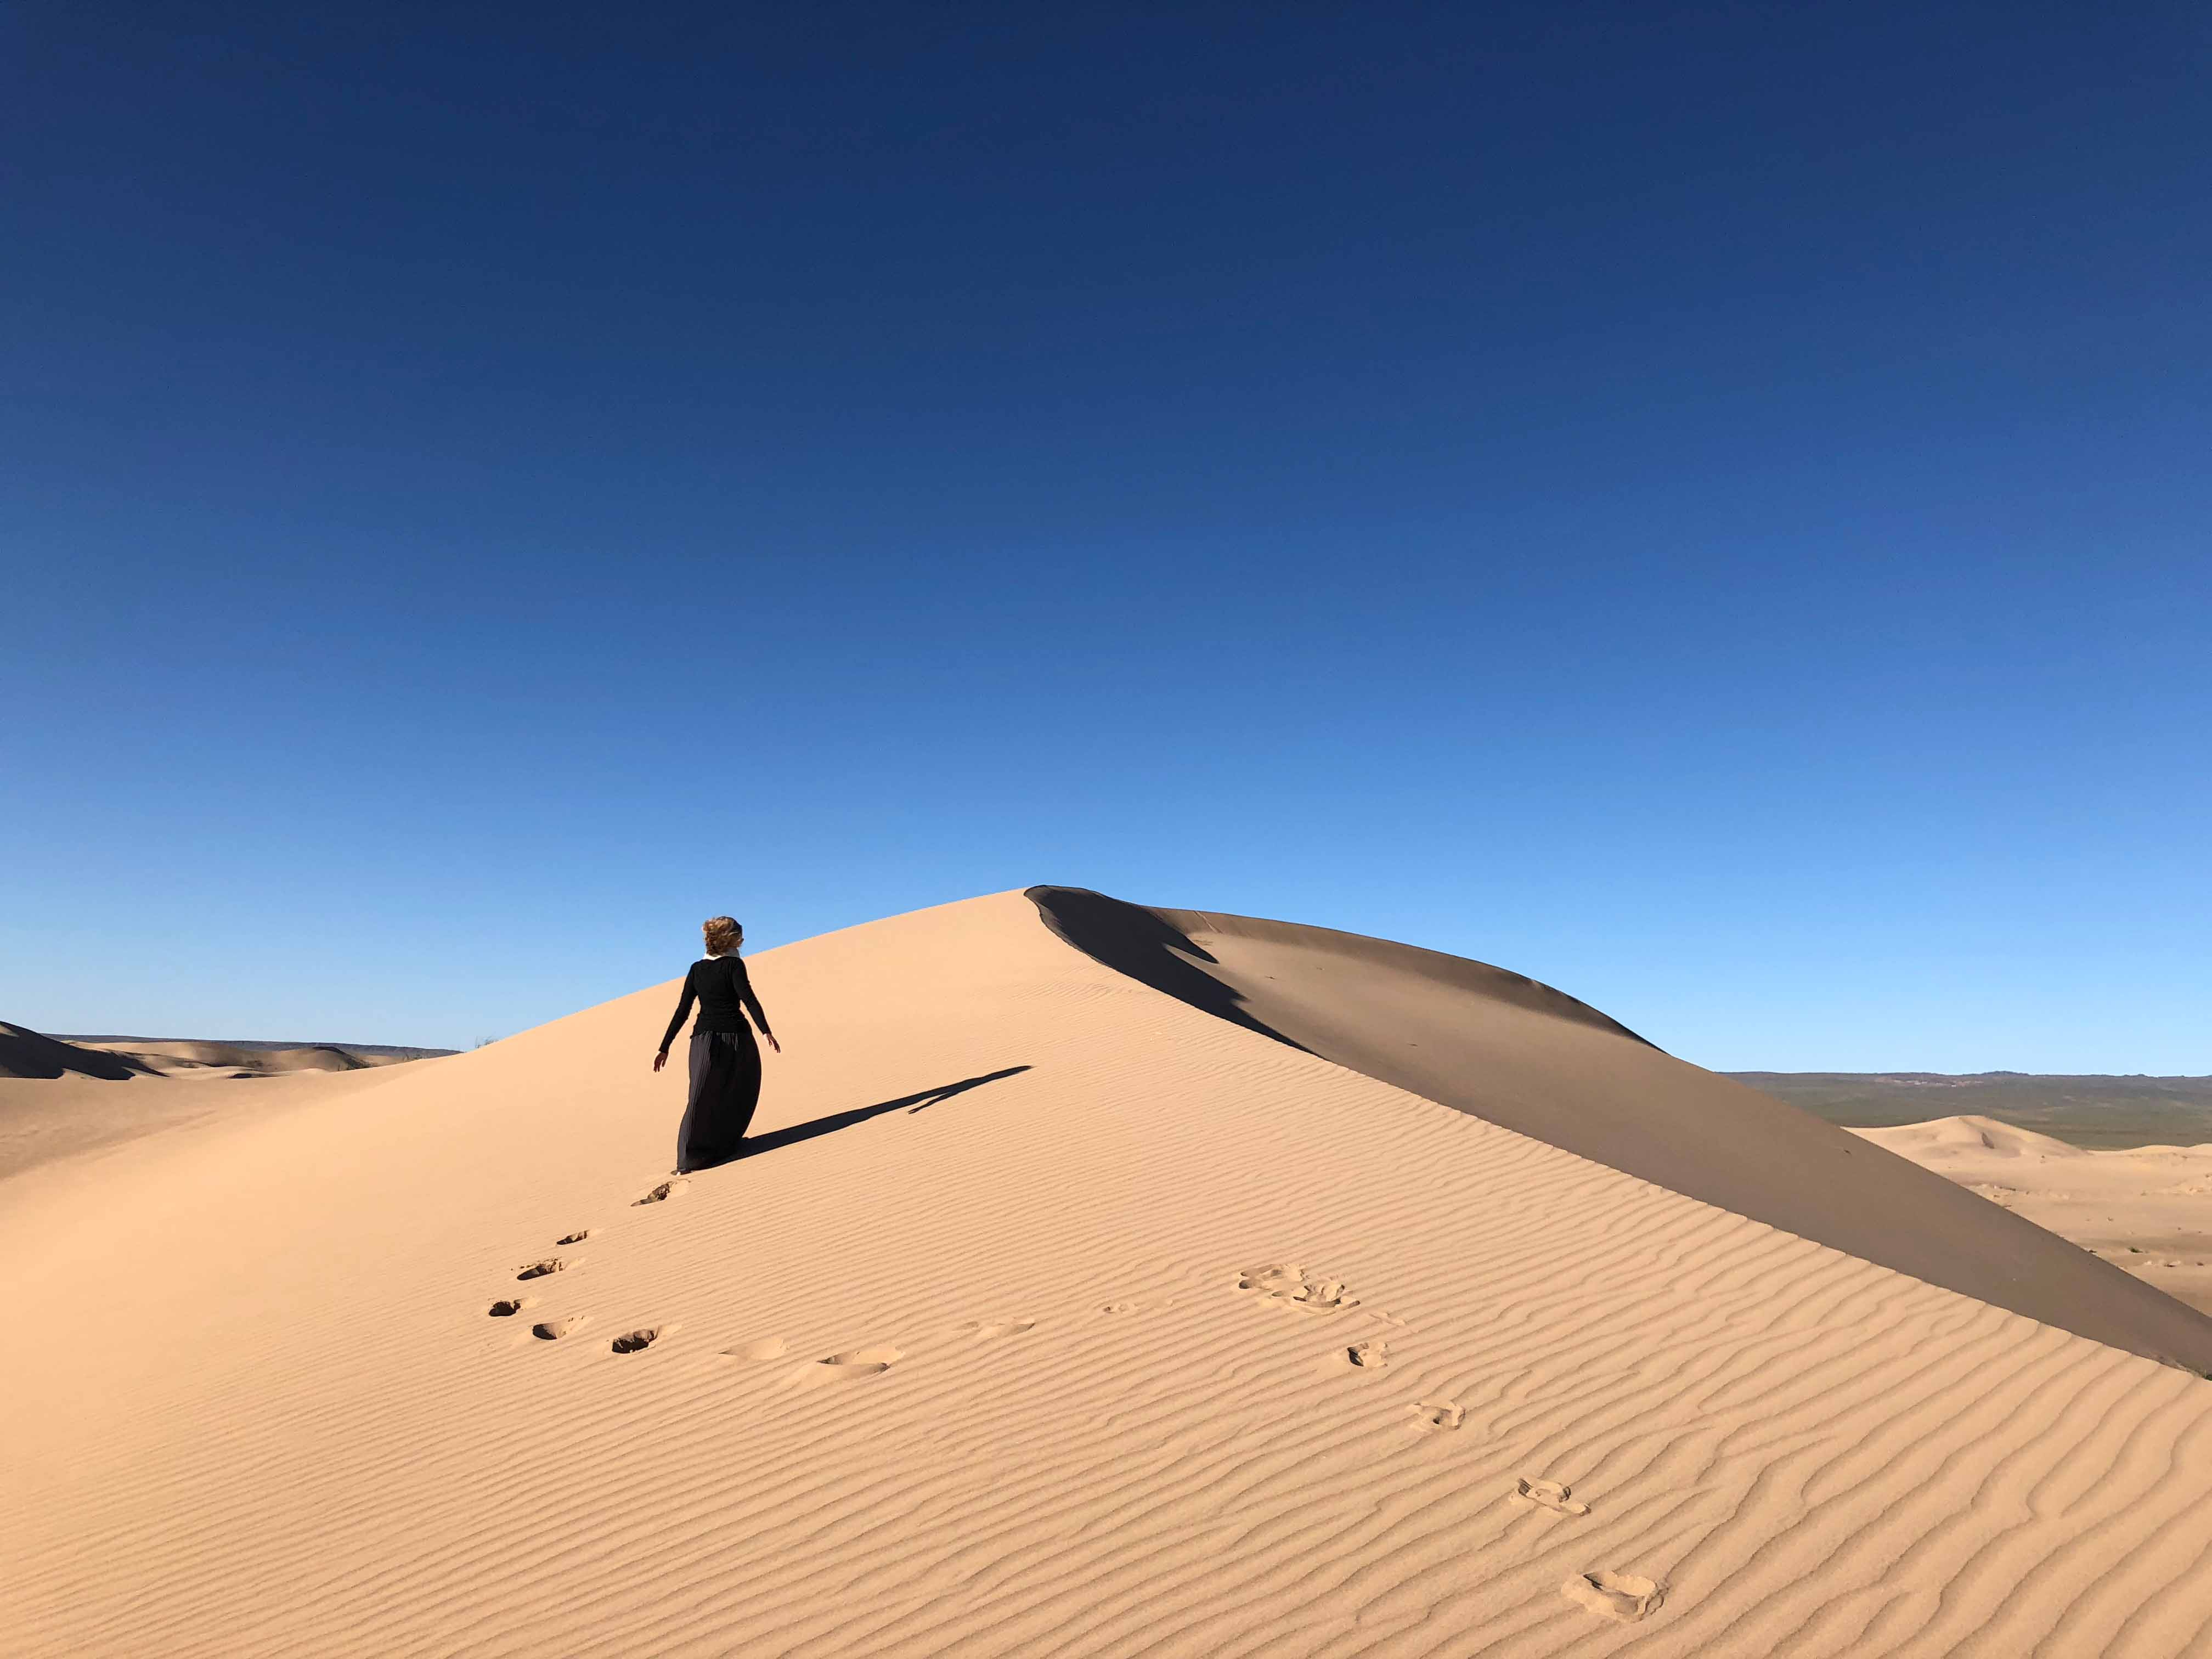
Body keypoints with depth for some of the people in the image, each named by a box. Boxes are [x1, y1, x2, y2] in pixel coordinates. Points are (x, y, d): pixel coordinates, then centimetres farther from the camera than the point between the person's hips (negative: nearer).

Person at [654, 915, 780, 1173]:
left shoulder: (696, 970, 7)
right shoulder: (734, 965, -6)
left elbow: (682, 1011, 5)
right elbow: (749, 1000, -19)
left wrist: (665, 1047, 8)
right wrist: (766, 1031, -25)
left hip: (704, 1038, 4)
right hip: (736, 1037, -4)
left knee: (701, 1098, 4)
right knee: (740, 1093, 16)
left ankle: (688, 1159, -4)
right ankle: (726, 1144, 22)